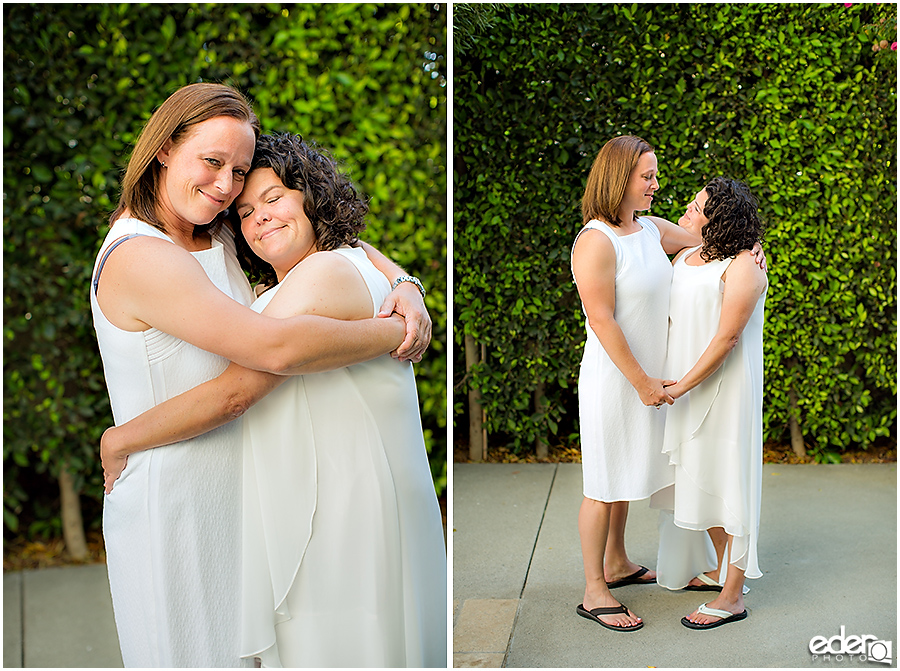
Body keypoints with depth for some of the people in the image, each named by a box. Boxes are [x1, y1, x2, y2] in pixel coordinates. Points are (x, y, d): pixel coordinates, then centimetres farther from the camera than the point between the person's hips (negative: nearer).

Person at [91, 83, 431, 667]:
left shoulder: (219, 238, 4)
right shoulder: (138, 258, -24)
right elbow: (277, 347, -33)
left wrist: (404, 284, -11)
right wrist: (395, 333, -22)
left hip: (232, 488, 8)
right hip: (173, 504, -8)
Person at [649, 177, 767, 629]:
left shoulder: (742, 268, -16)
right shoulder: (684, 258, 9)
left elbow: (726, 340, -19)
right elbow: (666, 317, 20)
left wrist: (680, 387, -18)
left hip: (724, 388, -8)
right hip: (686, 387, 8)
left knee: (728, 482, 0)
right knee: (700, 479, 17)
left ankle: (731, 597, 12)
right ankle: (721, 569, 35)